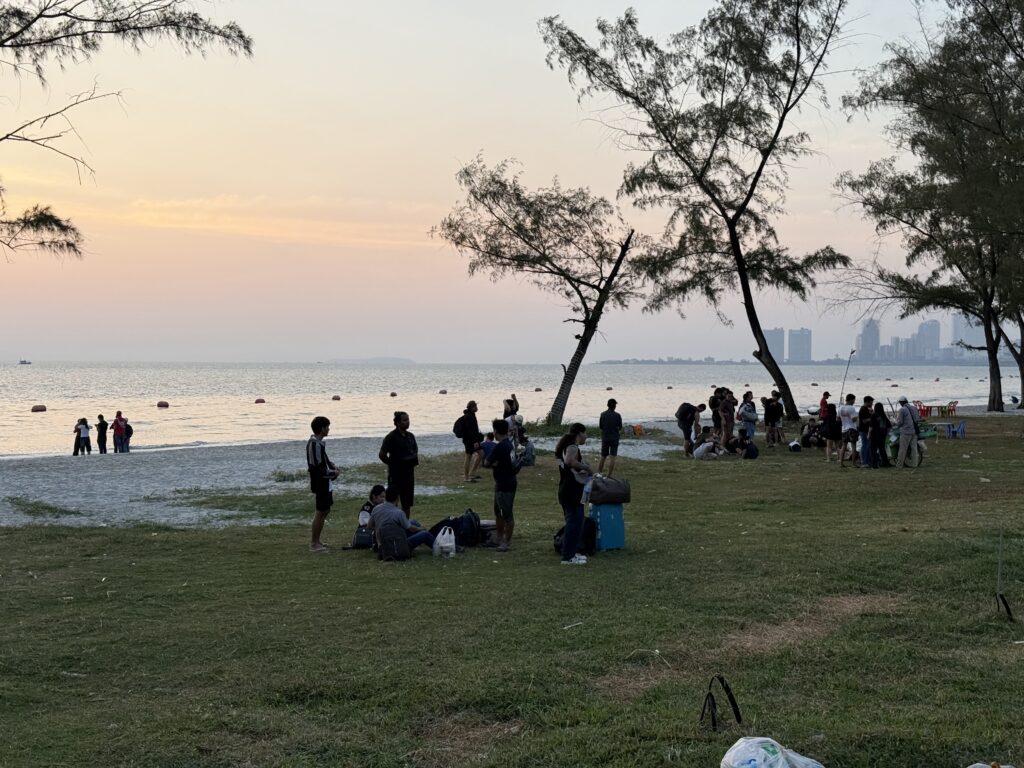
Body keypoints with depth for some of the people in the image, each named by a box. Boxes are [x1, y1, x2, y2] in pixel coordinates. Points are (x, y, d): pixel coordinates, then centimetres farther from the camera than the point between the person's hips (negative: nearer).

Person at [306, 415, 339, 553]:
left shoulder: (316, 442, 10)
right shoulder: (315, 444, -22)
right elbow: (318, 468, -23)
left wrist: (332, 465, 5)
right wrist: (333, 472, -11)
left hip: (324, 483, 10)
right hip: (320, 483, -10)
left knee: (325, 510, 17)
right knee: (320, 512, -3)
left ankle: (316, 540, 26)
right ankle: (314, 544, 5)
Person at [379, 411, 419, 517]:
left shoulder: (410, 436, 9)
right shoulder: (391, 437, -13)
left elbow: (415, 450, 25)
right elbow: (382, 454, -15)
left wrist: (414, 460, 9)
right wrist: (392, 464, -9)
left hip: (409, 472, 7)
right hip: (396, 474, -7)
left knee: (407, 503, 12)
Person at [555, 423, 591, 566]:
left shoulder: (566, 446, 15)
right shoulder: (573, 447, -15)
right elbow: (569, 461, -34)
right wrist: (585, 467, -21)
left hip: (566, 491, 10)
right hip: (573, 492, -10)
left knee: (573, 522, 18)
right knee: (574, 523, -7)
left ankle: (572, 552, 25)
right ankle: (568, 557, -5)